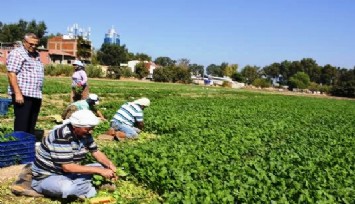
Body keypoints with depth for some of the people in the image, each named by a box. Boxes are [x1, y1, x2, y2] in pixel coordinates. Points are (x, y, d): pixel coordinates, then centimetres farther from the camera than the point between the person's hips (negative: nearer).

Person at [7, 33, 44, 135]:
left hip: (36, 95, 8)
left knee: (31, 124, 12)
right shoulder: (17, 53, -6)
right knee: (21, 124, -5)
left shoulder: (36, 55, 19)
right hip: (23, 94, -8)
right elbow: (11, 74, -14)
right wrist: (18, 93, -21)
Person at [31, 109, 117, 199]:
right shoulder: (61, 137, -28)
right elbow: (67, 167, -30)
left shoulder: (84, 133, -4)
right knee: (67, 187, -40)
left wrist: (110, 164, -15)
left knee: (102, 166, -3)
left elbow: (96, 152, 6)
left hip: (68, 174, 8)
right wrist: (99, 170, -29)